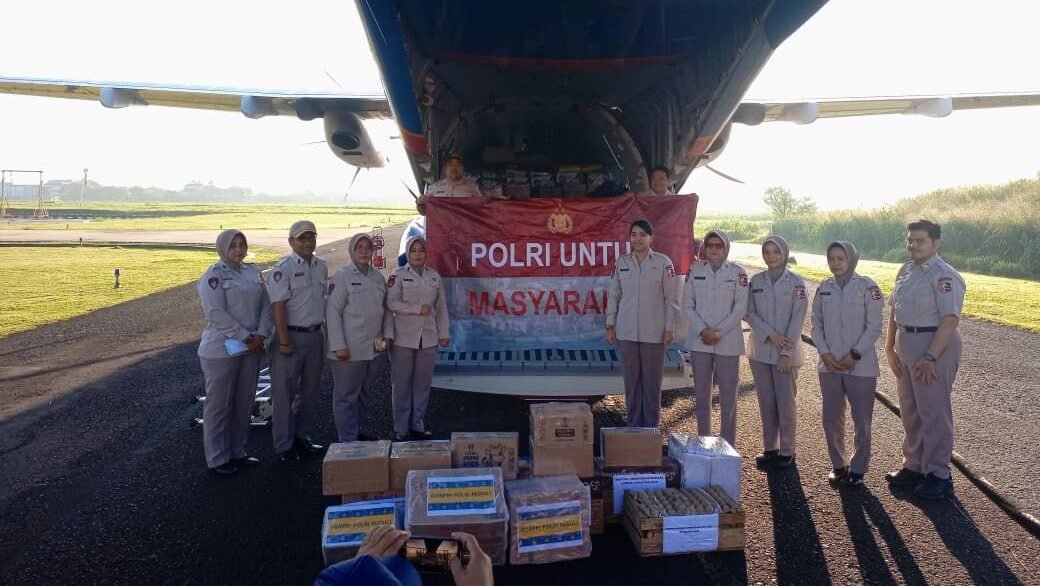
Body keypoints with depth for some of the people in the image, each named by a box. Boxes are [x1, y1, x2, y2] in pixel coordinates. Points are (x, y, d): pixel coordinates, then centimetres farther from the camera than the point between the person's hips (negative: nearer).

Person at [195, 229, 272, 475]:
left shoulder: (253, 272, 10)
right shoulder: (213, 275, -9)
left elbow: (266, 306, 7)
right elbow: (216, 313, -17)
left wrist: (261, 335, -7)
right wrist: (245, 337, -17)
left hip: (251, 348, 6)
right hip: (222, 350, -6)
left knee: (244, 403, 14)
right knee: (219, 405, 4)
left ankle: (237, 452, 28)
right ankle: (217, 458, 16)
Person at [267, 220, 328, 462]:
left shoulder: (321, 267, 8)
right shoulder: (283, 268, -12)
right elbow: (278, 306, -16)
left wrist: (323, 332, 13)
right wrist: (284, 341, -18)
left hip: (315, 335, 7)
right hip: (292, 335, -6)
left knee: (310, 390, 14)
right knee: (285, 392, 2)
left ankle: (302, 436, 28)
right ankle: (284, 446, 12)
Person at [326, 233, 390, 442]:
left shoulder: (378, 277, 11)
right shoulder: (342, 277, -9)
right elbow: (332, 312, -12)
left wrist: (385, 336, 11)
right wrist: (339, 346, -16)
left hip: (374, 349, 7)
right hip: (349, 350, -7)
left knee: (365, 394, 17)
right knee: (346, 397, 2)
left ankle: (355, 431, 31)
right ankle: (347, 440, 11)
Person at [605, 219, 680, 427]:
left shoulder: (663, 262, -1)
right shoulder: (622, 263, 7)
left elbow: (671, 298, -1)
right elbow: (614, 295, 10)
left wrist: (669, 328, -4)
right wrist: (610, 326, 7)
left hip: (654, 333, -2)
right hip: (627, 332, 2)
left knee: (652, 382, 4)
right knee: (631, 380, 8)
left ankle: (651, 427, 16)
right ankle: (633, 425, 20)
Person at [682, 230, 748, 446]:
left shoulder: (738, 272, 0)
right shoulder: (695, 270, 5)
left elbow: (740, 308, -4)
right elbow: (687, 304, 3)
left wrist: (718, 332, -12)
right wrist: (702, 330, -10)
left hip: (728, 343, -2)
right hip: (699, 341, 2)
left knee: (728, 397, 2)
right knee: (701, 395, 9)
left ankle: (728, 446, 12)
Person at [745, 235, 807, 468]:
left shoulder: (796, 282, -4)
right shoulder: (756, 281, 5)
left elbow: (797, 319, -7)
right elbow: (750, 313, 2)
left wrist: (786, 352, -12)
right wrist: (770, 334, -12)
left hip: (786, 353, -3)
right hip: (760, 350, 3)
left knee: (786, 403, 1)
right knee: (766, 402, 9)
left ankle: (787, 451, 15)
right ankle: (769, 447, 21)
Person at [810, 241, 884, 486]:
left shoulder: (866, 287, -7)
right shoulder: (824, 288, 5)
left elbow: (874, 327, -8)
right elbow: (816, 324, 6)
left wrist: (854, 355, -13)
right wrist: (825, 354, -6)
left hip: (861, 366, -3)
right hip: (829, 364, 4)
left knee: (862, 422, 6)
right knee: (831, 420, 9)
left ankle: (858, 469, 21)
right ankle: (838, 465, 26)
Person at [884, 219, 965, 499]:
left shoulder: (944, 276, -15)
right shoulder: (906, 271, 11)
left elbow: (950, 320, -22)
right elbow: (894, 311, 15)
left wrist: (929, 358, -24)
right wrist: (890, 348, 11)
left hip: (935, 346, -8)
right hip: (905, 345, 9)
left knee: (934, 413, 1)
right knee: (910, 411, 16)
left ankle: (938, 475, 13)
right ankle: (914, 466, 29)